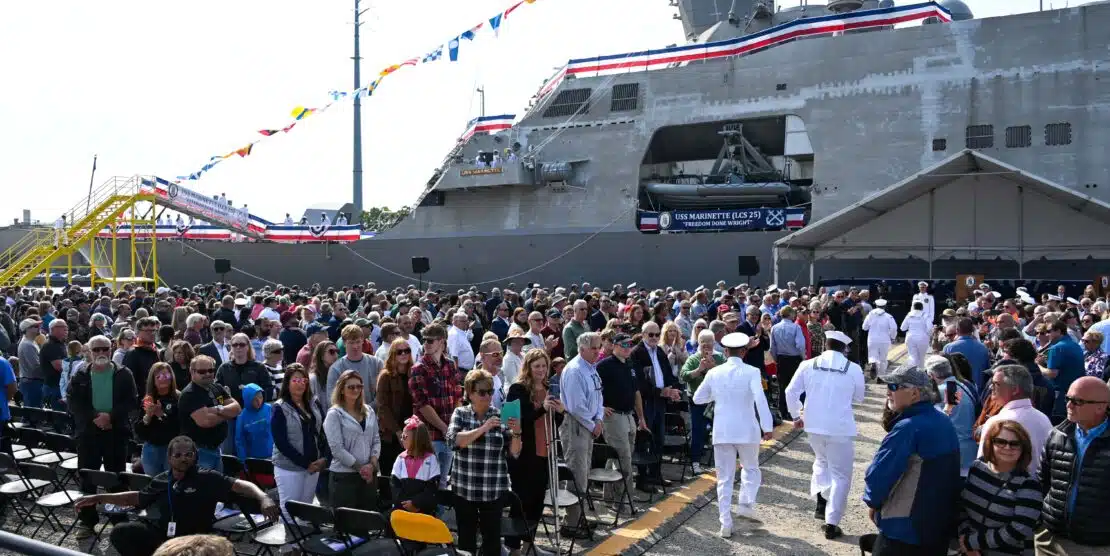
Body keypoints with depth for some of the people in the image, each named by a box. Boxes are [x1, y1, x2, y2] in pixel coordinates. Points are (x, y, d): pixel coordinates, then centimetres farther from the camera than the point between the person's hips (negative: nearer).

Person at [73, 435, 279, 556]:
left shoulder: (207, 478, -12)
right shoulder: (161, 481, 4)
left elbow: (241, 485, -22)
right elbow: (136, 498, 22)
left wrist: (264, 498, -41)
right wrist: (98, 498, 21)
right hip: (160, 534, 5)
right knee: (120, 533, -10)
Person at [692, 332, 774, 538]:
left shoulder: (714, 373, 1)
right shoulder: (751, 372, -9)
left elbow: (698, 398, 10)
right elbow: (760, 399, -22)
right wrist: (767, 427, -20)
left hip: (722, 431, 2)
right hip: (747, 430, -2)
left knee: (724, 478, 8)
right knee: (751, 469, 22)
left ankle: (726, 524, 7)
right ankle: (745, 504, 6)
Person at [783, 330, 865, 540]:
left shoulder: (808, 365, -3)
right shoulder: (853, 369, -7)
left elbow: (791, 392, -1)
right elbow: (859, 398, 7)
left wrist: (796, 415, 12)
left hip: (814, 425, 3)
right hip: (840, 428, -3)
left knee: (821, 461, 29)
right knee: (840, 475, 8)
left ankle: (821, 503, 17)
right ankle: (831, 524, 7)